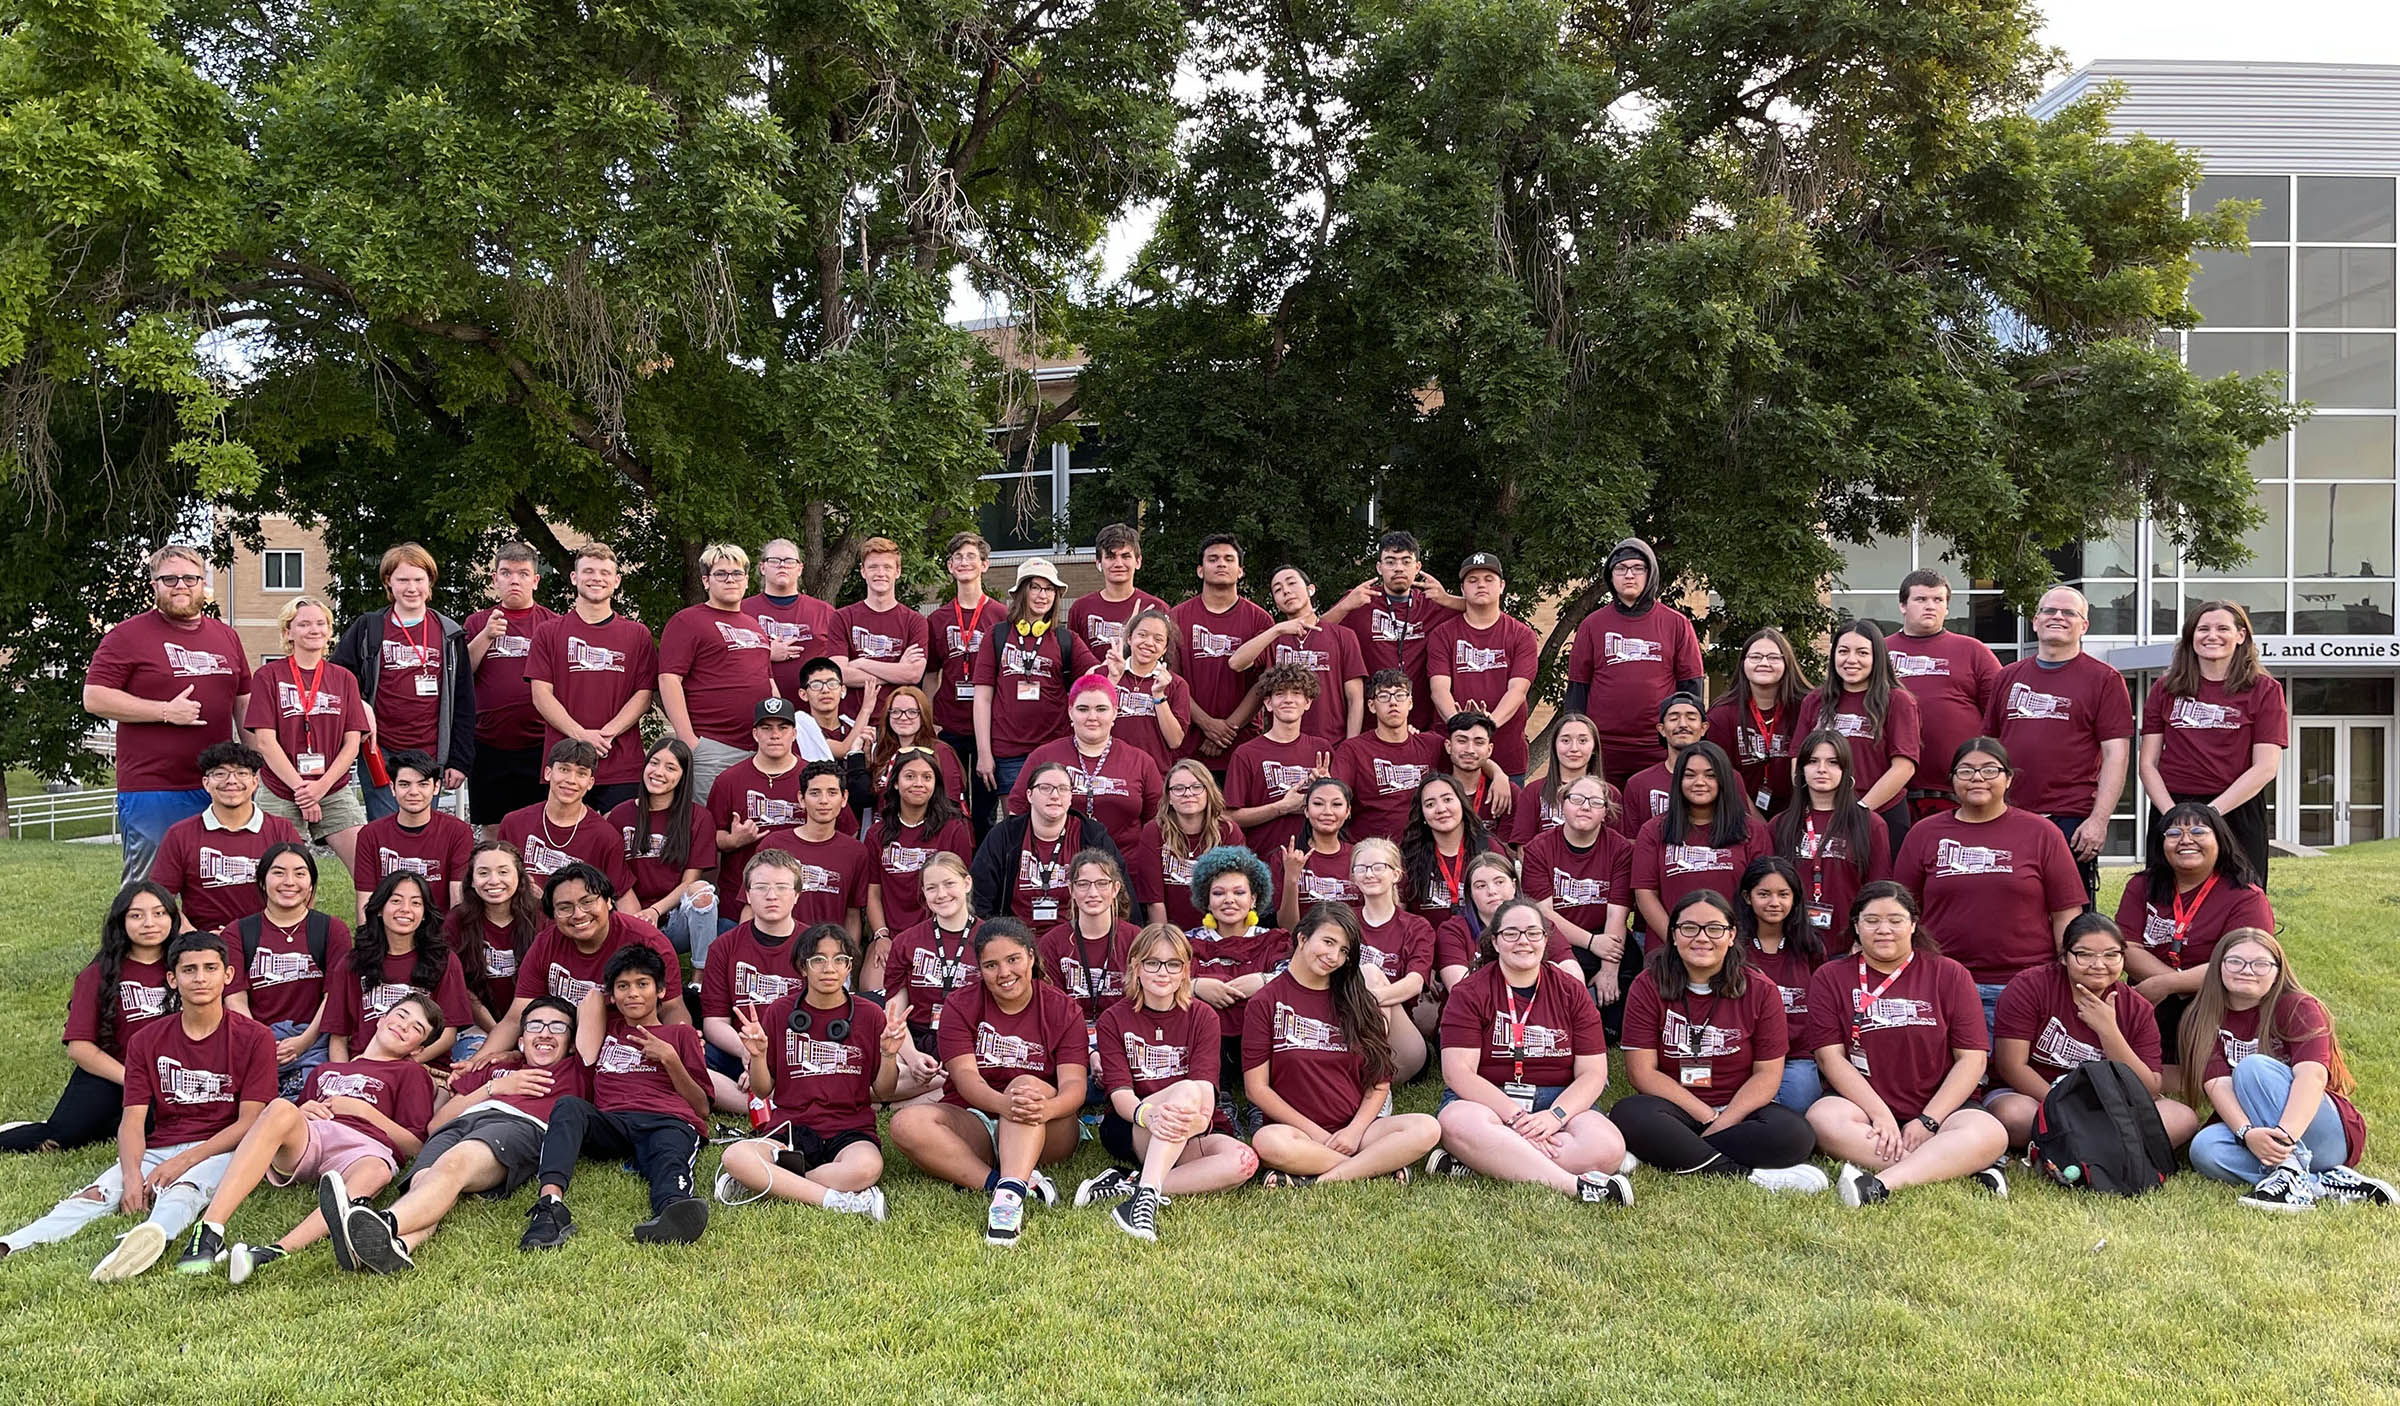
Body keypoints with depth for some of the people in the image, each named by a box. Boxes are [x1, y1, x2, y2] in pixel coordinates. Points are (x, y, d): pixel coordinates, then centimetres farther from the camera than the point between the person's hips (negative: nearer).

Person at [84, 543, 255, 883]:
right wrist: (165, 712, -14)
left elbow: (244, 702, 20)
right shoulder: (129, 635, -2)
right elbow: (94, 698, -8)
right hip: (150, 791, -5)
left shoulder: (227, 637, 15)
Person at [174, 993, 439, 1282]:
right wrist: (301, 1112, 12)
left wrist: (363, 1110, 7)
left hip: (364, 1145, -3)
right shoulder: (325, 1070, 39)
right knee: (281, 1109, -32)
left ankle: (277, 1251, -61)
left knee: (376, 1171, -40)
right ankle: (208, 1232, -45)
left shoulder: (411, 1073, 28)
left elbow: (415, 1146, 15)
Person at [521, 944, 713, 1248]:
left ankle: (672, 1210, -74)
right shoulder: (608, 1026, 36)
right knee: (568, 1105, -30)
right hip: (611, 1123, 2)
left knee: (670, 1161, -37)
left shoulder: (681, 1034, 27)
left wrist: (670, 1058, 5)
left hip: (669, 1122, -2)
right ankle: (550, 1204, -52)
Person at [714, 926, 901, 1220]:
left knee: (867, 1167, -38)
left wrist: (889, 1055, -10)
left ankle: (762, 1182, -19)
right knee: (734, 1157, -32)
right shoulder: (779, 1011, 8)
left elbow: (883, 1091, 9)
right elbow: (762, 1091, 10)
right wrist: (757, 1055, -10)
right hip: (790, 1129, 0)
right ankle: (837, 1200, -30)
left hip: (850, 1129, 0)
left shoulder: (869, 1015, 7)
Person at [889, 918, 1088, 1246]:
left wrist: (1046, 1108, -36)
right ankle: (1011, 1184, -38)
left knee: (1027, 1084, -33)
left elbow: (1074, 1084, -11)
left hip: (1045, 1134, -1)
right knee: (907, 1123, -27)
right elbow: (965, 1076, -13)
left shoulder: (1062, 1008, 1)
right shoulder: (960, 1007, 2)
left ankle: (1009, 1193, -52)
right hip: (975, 1127, 1)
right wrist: (1003, 1104, -36)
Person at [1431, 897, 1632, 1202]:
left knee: (1608, 1147, -29)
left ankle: (1482, 1164, -30)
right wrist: (1516, 1117, -21)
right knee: (1457, 1120, -38)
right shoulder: (1468, 993, 2)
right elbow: (1458, 1072, -9)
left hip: (1558, 1103, 2)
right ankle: (1577, 1185, -40)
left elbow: (1593, 1073, 3)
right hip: (1485, 1100, -2)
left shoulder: (1572, 992, 10)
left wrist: (1555, 1116, -16)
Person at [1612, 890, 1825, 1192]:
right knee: (1628, 1114, -33)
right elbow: (1642, 1072, -6)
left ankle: (1671, 1155, -25)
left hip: (1739, 1111, 1)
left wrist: (1722, 1123, -15)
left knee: (1794, 1134, -30)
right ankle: (1750, 1176, -30)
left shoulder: (1760, 990, 2)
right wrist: (1707, 1117, -13)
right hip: (1676, 1113, 0)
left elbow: (1768, 1074, -1)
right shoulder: (1649, 986, -1)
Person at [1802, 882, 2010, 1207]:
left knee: (1990, 1134, -31)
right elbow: (1831, 1057, -2)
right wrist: (1880, 1115, -15)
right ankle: (1963, 1167, -32)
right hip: (1861, 1104, 0)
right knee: (1823, 1118, -34)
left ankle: (1881, 1184, -41)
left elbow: (1972, 1058, 1)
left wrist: (1928, 1121, -10)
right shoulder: (1831, 978, 8)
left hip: (1938, 1108, 0)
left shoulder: (1949, 975, 8)